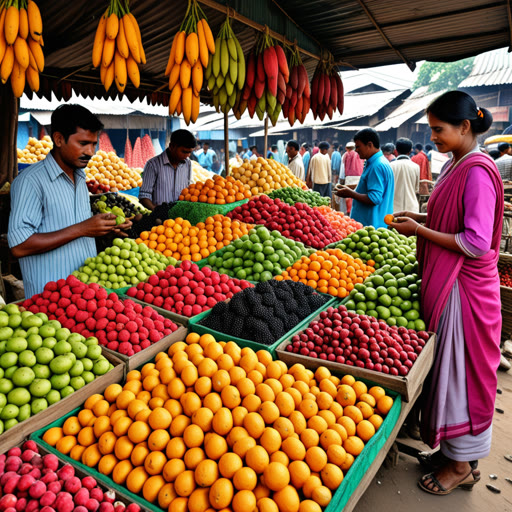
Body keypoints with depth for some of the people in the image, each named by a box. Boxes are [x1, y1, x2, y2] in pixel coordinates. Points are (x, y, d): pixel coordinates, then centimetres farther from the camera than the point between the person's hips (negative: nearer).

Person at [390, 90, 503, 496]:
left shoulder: (478, 171, -18)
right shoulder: (454, 165, 11)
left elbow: (476, 243, -22)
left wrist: (420, 231, -16)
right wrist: (420, 217, 6)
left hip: (465, 287, -9)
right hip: (445, 281, 9)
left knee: (462, 369, 4)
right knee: (447, 365, 17)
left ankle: (463, 465, 24)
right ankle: (452, 448, 34)